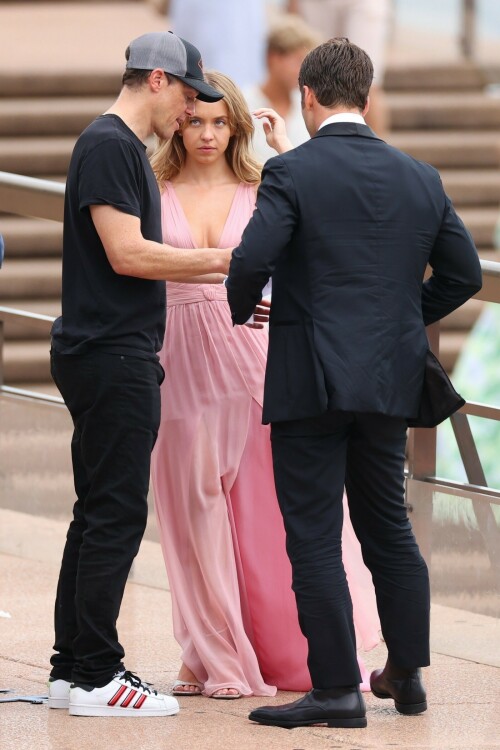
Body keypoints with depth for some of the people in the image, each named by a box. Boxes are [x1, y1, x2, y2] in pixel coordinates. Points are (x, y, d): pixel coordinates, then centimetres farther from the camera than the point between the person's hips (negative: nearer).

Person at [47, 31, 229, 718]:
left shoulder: (126, 148, 19)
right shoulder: (109, 146, -13)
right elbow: (128, 255, -20)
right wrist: (219, 260, -13)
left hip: (118, 357, 11)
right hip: (112, 359, -11)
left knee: (101, 515, 11)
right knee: (116, 515, -8)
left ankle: (72, 670, 14)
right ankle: (95, 675, -7)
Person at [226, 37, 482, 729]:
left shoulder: (292, 173, -10)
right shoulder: (420, 178, 6)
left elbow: (251, 262, -19)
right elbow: (464, 272, 10)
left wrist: (241, 308, 2)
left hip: (311, 382, -5)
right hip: (390, 381, 6)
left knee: (314, 536, -2)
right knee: (389, 528, 18)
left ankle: (337, 688, -4)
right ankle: (406, 673, 22)